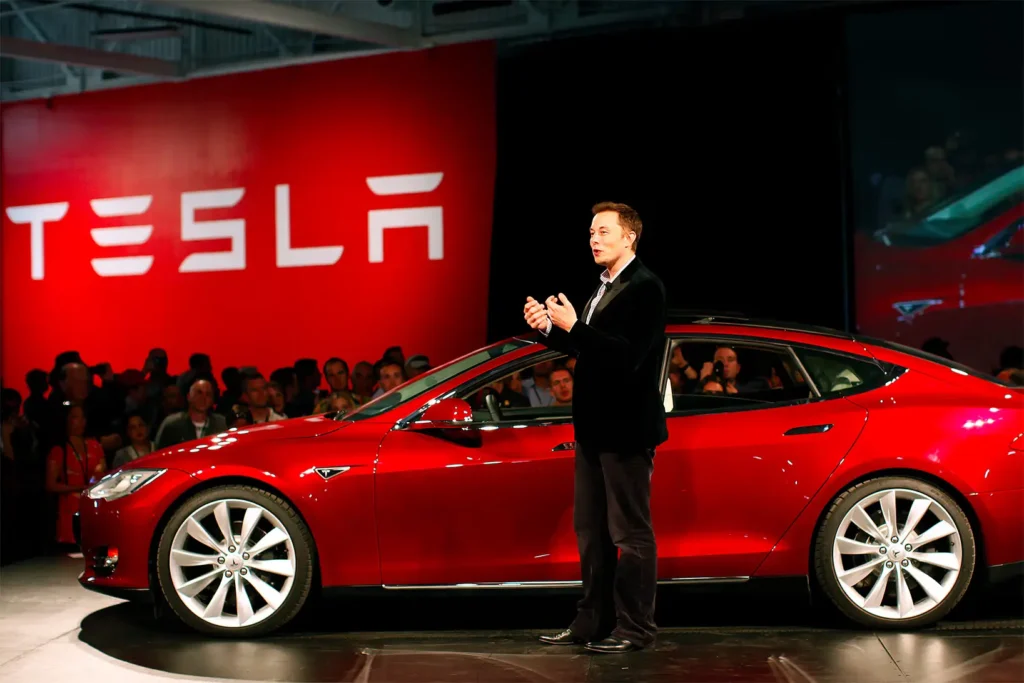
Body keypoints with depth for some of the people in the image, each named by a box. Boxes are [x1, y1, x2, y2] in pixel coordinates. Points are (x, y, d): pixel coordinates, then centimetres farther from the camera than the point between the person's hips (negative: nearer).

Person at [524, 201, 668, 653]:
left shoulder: (645, 288, -13)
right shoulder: (603, 290, 16)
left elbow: (628, 355, -23)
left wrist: (572, 325, -26)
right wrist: (549, 329, 2)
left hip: (626, 428, -10)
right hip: (595, 428, 10)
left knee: (630, 532, -3)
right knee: (591, 530, 13)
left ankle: (634, 629, 3)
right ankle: (593, 622, 21)